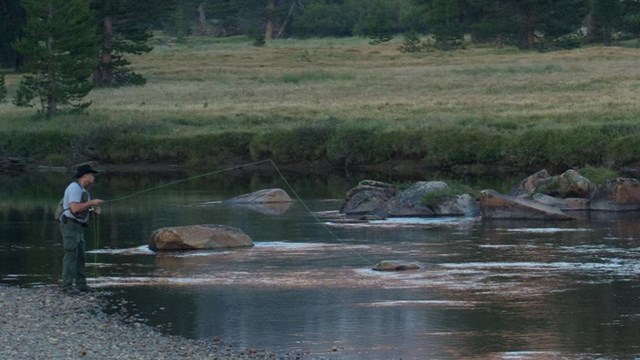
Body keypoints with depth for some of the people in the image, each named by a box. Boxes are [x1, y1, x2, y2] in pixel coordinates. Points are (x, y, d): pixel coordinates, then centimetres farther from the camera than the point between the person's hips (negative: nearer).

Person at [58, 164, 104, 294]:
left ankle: (81, 284, 12)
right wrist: (92, 202, -18)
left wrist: (94, 210, 5)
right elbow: (74, 209, -25)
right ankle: (67, 286, -12)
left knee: (80, 256, 9)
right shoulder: (74, 188, -14)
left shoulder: (82, 190, 18)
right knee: (71, 255, -12)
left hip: (78, 226, 10)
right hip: (69, 224, -10)